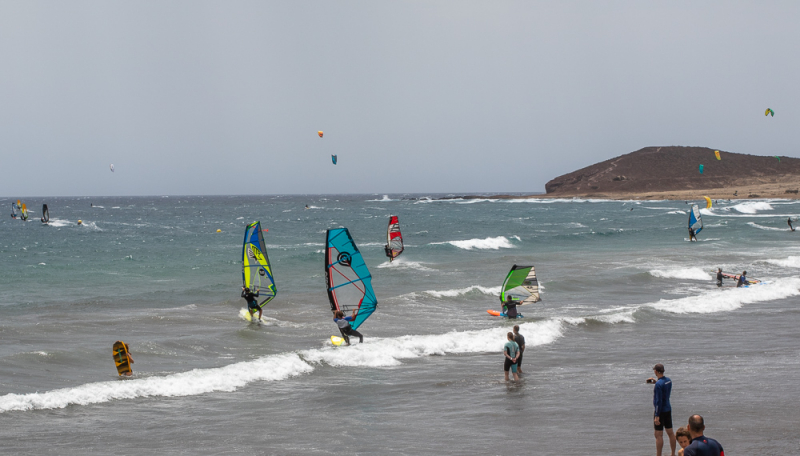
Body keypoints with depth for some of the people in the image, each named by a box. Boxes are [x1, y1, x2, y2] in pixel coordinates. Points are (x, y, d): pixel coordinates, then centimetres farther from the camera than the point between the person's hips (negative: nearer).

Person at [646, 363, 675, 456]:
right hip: (668, 409, 9)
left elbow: (659, 401, -23)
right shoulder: (668, 380, 4)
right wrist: (656, 381, 19)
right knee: (670, 432, 14)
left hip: (660, 411, -9)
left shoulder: (659, 384, -21)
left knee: (658, 435, -3)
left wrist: (657, 416, -22)